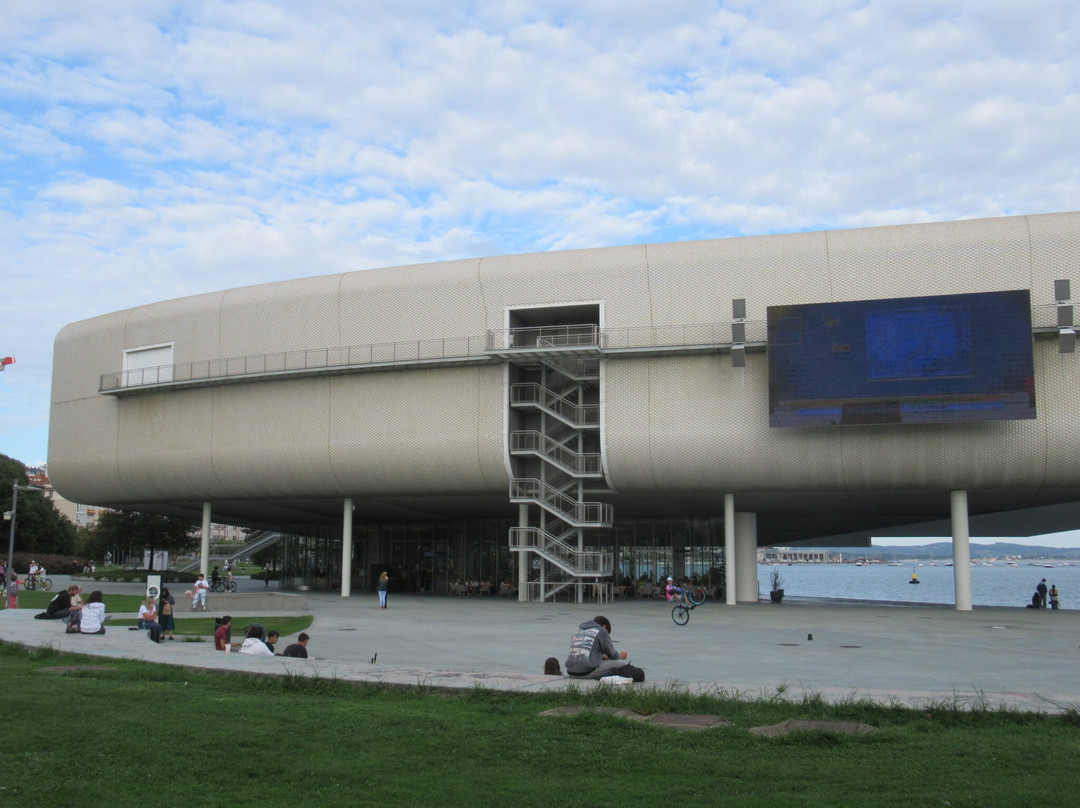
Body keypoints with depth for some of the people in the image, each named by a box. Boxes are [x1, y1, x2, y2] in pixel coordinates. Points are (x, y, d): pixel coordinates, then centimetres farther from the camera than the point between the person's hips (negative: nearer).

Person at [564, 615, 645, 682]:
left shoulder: (578, 631, 22)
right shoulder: (601, 631, 3)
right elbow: (612, 654, 10)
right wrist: (620, 656, 31)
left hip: (571, 672, 7)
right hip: (587, 672, -7)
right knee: (623, 664, 2)